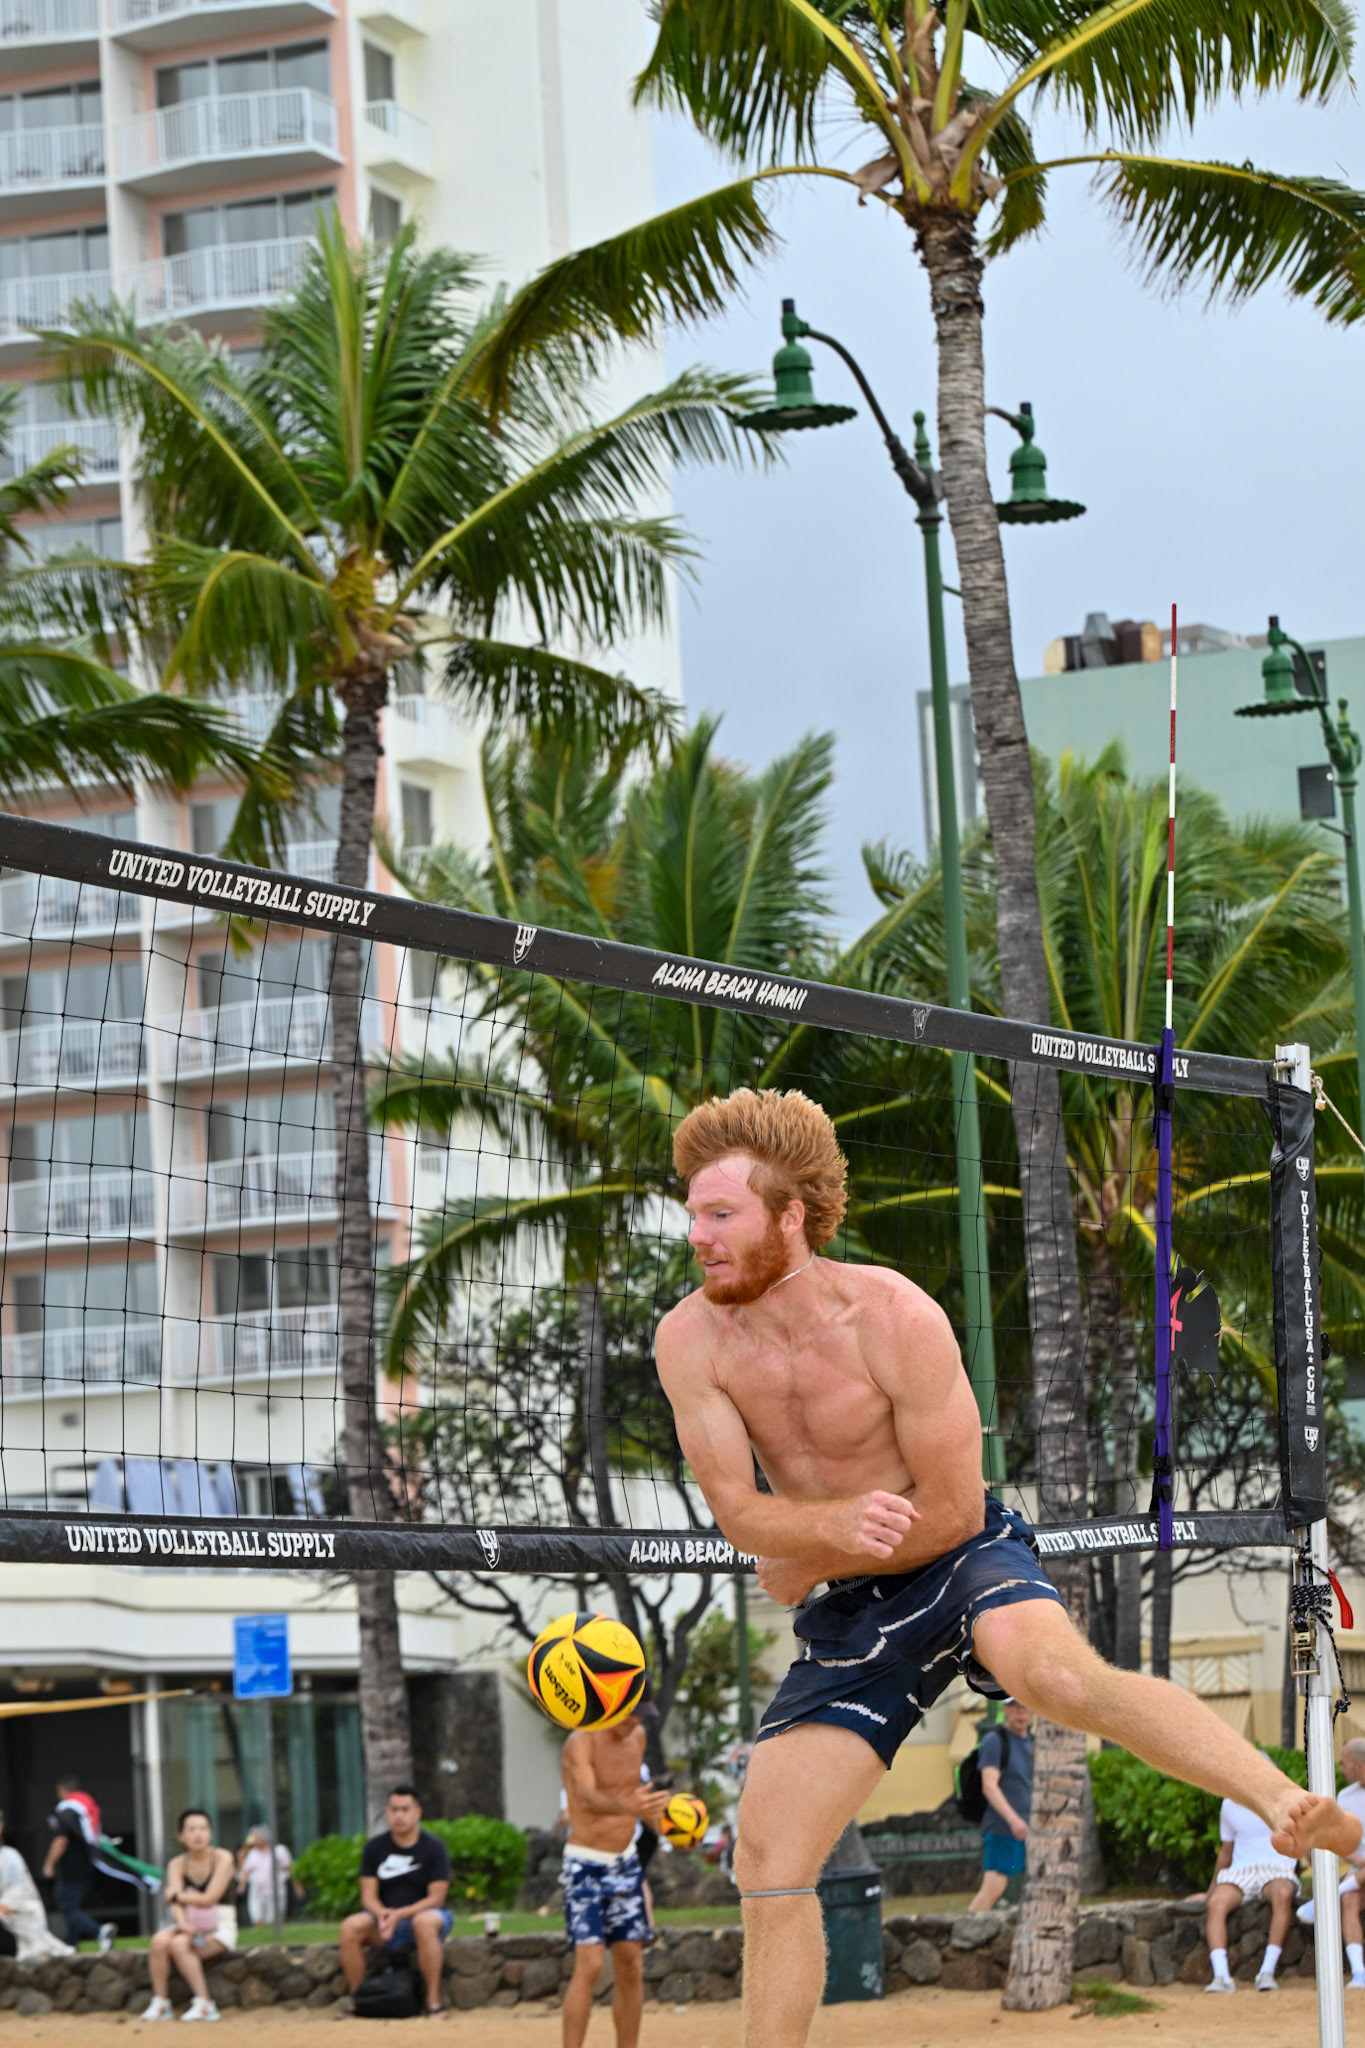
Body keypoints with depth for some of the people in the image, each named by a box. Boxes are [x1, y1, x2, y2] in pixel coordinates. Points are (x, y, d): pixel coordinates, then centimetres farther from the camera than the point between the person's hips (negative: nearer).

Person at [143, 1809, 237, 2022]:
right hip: (189, 1924, 4)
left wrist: (176, 1895, -2)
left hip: (219, 1928, -4)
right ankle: (160, 2003, -23)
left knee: (179, 1944, -32)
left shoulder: (222, 1858, -4)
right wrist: (183, 1925, -28)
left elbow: (209, 1898, -13)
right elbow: (176, 1904, -7)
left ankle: (204, 2004, -30)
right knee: (160, 1940, -28)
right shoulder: (177, 1865, 8)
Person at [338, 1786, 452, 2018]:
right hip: (384, 1918, 3)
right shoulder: (375, 1847, 5)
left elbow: (435, 1898, -10)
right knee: (351, 1927, -27)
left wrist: (399, 1915, -23)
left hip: (421, 1914, -3)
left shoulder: (434, 1847, -4)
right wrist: (383, 1914, -23)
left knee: (425, 1922, -39)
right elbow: (368, 1896, 1)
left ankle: (434, 2001, -35)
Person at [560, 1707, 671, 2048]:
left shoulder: (637, 1737, 4)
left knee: (631, 1968, 7)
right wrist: (625, 1806, -58)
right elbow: (588, 1797, -39)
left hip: (626, 1863, 7)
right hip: (587, 1865, -7)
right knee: (589, 1965, -17)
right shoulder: (582, 1742, -19)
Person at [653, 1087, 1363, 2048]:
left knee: (1059, 1672, -39)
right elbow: (739, 1512, -12)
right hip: (848, 1609, 5)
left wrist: (808, 1566, -9)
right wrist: (839, 1521, -33)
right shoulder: (692, 1340, -9)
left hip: (963, 1562, -5)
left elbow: (951, 1510, -15)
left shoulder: (894, 1316, -20)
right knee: (769, 1865, -4)